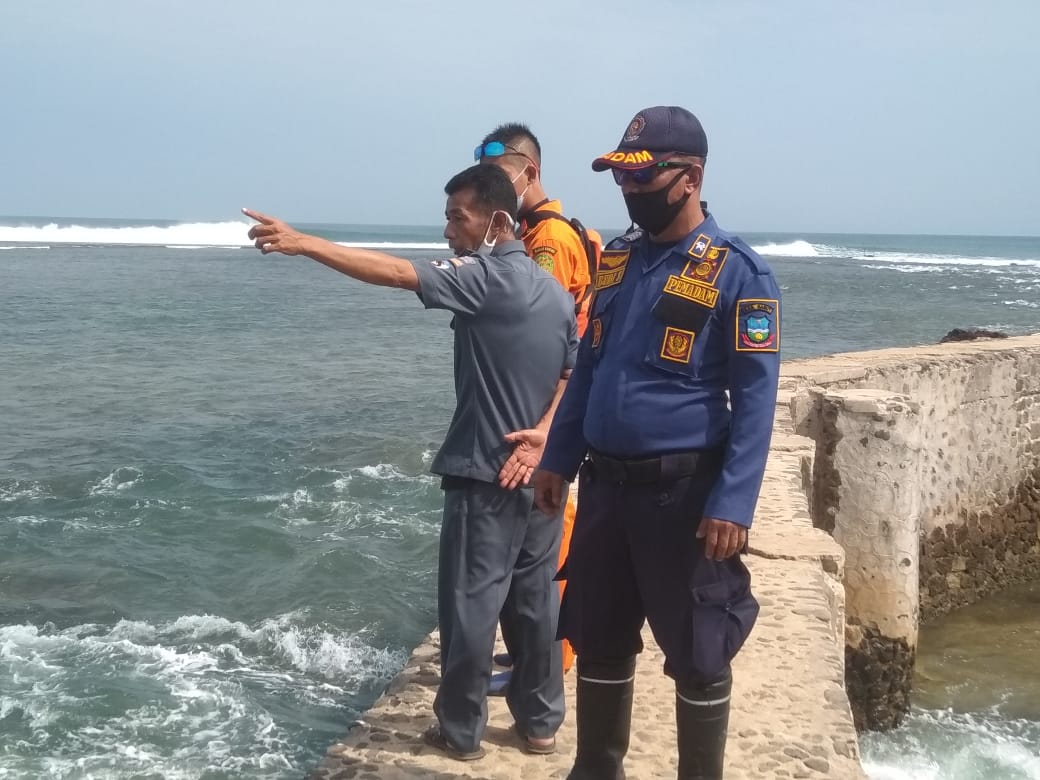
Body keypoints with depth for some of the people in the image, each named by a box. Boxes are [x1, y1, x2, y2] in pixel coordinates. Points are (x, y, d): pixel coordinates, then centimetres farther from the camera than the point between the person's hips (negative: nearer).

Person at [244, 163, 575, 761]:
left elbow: (396, 273, -24)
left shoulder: (486, 276, -15)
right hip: (540, 474, 8)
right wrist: (540, 435, -3)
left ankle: (461, 731, 17)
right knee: (537, 604, 15)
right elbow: (574, 379, 9)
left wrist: (304, 243, -25)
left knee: (471, 605, 5)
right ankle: (541, 722, 25)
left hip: (487, 476, -8)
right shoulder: (556, 291, 9)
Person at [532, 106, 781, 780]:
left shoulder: (737, 271, -10)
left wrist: (733, 504, -20)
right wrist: (557, 460, 13)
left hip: (684, 492, -6)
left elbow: (755, 398, -13)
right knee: (598, 642, 16)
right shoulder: (617, 260, 10)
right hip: (605, 485, 6)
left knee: (696, 655, 6)